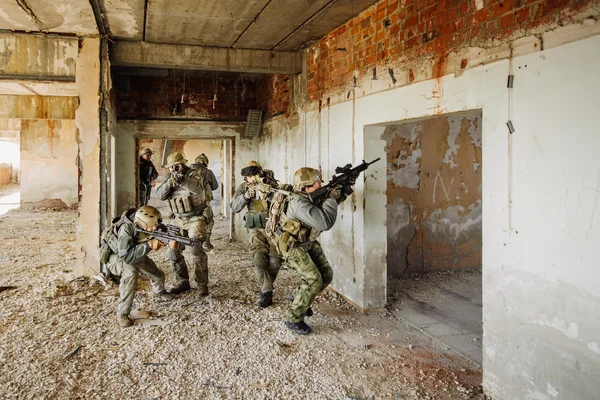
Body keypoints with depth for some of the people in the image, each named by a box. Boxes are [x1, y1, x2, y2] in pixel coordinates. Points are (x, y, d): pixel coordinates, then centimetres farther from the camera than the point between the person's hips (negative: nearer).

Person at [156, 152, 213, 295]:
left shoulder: (195, 174, -8)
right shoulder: (169, 178, 8)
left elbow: (197, 188, -29)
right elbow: (160, 195, -6)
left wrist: (182, 180, -47)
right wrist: (170, 182, -24)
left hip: (196, 219, -6)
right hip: (178, 220, 6)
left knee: (196, 250, -16)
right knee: (173, 250, 3)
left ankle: (202, 284, -4)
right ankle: (182, 282, 18)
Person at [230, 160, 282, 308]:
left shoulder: (272, 184, -9)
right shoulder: (243, 187, -1)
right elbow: (234, 207, -10)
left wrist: (269, 195, -33)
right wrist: (246, 195, -25)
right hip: (257, 230, 1)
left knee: (275, 261, -2)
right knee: (259, 259, -13)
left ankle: (265, 286, 24)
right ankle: (266, 293, -2)